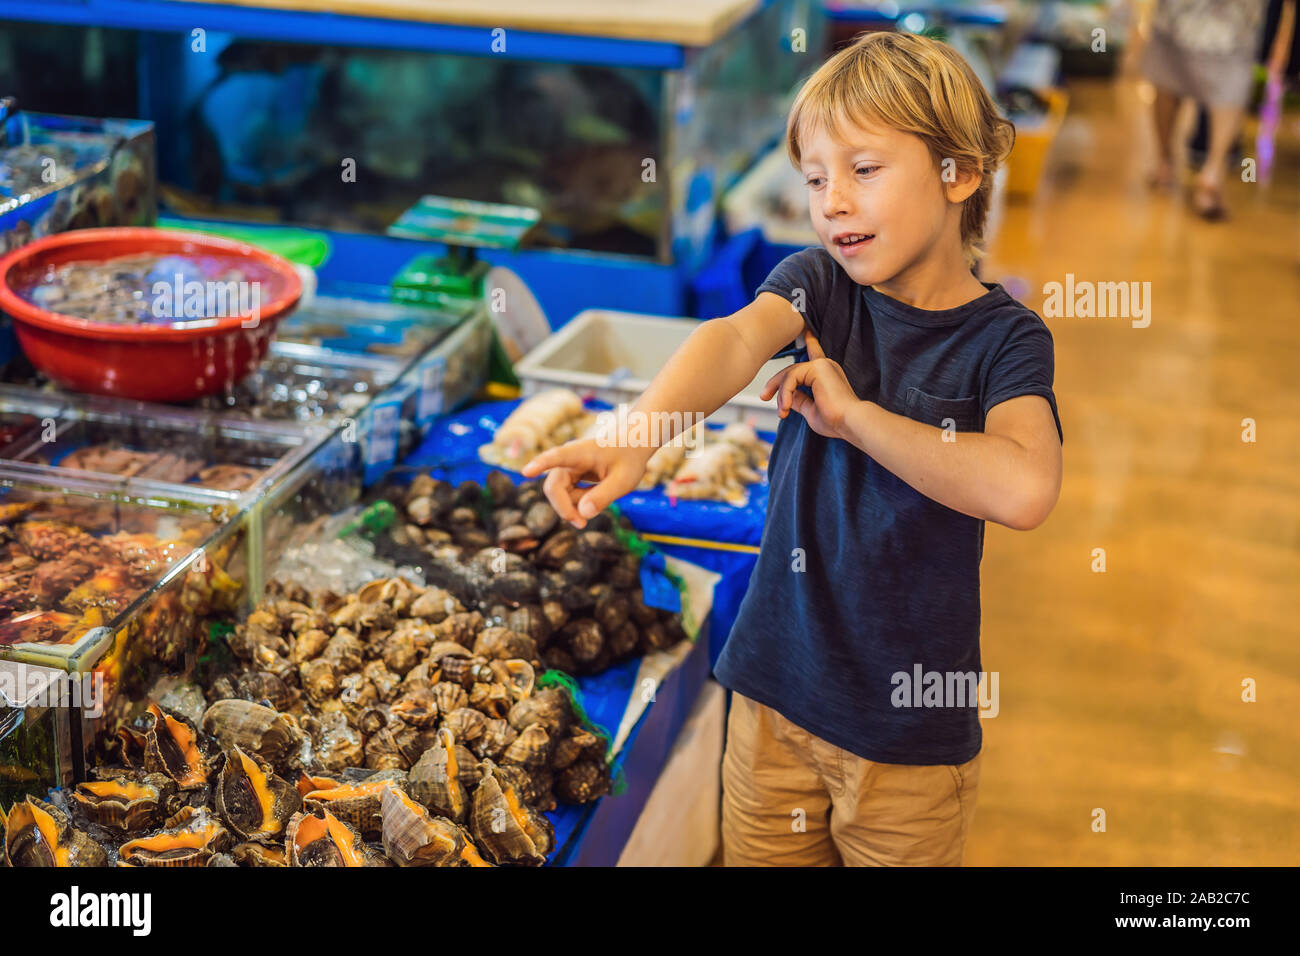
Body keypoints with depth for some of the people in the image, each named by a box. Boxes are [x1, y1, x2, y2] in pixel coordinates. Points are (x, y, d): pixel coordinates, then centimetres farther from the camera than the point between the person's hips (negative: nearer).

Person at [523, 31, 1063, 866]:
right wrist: (639, 430, -46)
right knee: (759, 853, 16)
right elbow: (739, 337, -26)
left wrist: (853, 414, -21)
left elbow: (1024, 490, -30)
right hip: (776, 693, 3)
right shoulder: (819, 283, -3)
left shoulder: (1005, 337, -11)